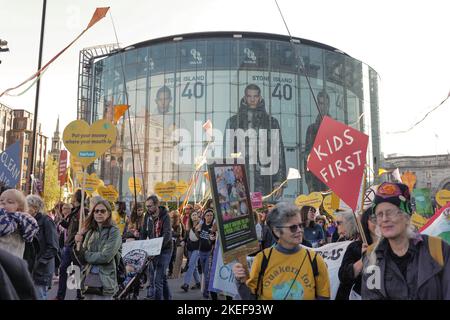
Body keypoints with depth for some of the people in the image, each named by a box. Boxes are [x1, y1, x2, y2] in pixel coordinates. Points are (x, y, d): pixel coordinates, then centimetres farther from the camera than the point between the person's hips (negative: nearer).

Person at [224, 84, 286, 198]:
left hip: (264, 182, 0)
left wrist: (279, 182, 0)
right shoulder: (233, 122, 9)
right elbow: (227, 153, 8)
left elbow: (278, 152, 7)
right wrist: (227, 183, 3)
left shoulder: (272, 122, 9)